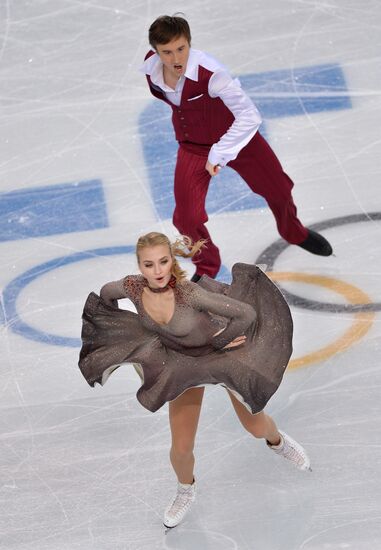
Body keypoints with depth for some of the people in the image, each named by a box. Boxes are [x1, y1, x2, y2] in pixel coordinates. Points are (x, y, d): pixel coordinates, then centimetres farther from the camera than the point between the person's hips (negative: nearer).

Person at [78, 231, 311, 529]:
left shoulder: (188, 292, -40)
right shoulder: (132, 287, -26)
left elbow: (246, 313, -39)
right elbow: (106, 292, -1)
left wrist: (221, 341, -24)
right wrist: (120, 331, 6)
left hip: (223, 352, -3)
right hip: (183, 361, 3)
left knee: (256, 427, 16)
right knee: (181, 449, 2)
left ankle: (277, 441, 55)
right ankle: (186, 491, 37)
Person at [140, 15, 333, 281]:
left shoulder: (210, 72, -38)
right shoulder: (150, 67, -21)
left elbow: (250, 116, -40)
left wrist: (219, 154, -39)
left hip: (234, 136, -3)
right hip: (193, 147, 3)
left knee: (278, 190, 16)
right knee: (186, 218, -5)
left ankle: (294, 232, 52)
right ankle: (207, 267, 26)